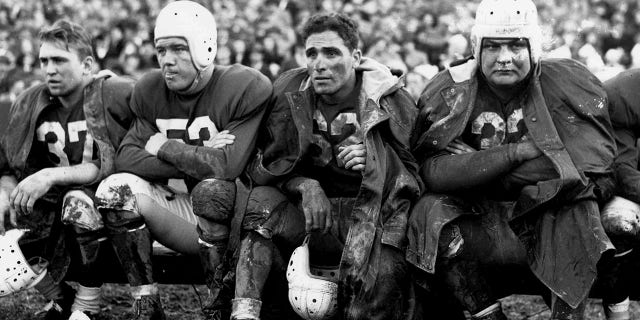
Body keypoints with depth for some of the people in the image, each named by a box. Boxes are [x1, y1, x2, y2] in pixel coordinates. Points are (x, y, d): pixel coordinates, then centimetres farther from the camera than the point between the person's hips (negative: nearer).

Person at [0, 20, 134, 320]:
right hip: (53, 207, 5)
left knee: (78, 201, -37)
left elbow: (115, 166, -19)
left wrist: (53, 175, -26)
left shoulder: (117, 95, -9)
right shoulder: (29, 104, 7)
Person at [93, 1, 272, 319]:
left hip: (228, 216, -5)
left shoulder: (244, 89, -14)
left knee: (211, 189, -36)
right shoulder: (151, 91, 5)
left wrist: (164, 147, -11)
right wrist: (195, 162, -19)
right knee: (117, 189, -17)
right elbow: (125, 158, -7)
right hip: (178, 209, 5)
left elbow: (226, 167, -25)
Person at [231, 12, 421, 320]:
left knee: (386, 275, -32)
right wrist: (304, 185, -18)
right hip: (307, 214, 2)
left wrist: (375, 162, -19)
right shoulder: (289, 93, 2)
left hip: (369, 218, -2)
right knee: (259, 201, -27)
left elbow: (413, 176, 2)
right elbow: (263, 164, 1)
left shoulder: (389, 101, -3)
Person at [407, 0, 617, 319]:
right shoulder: (449, 92, -2)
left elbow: (593, 163, -17)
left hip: (548, 222, -1)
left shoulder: (568, 82, -5)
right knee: (432, 212, -26)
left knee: (580, 209, -31)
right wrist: (516, 153, -22)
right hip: (481, 227, 1)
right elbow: (432, 169, -15)